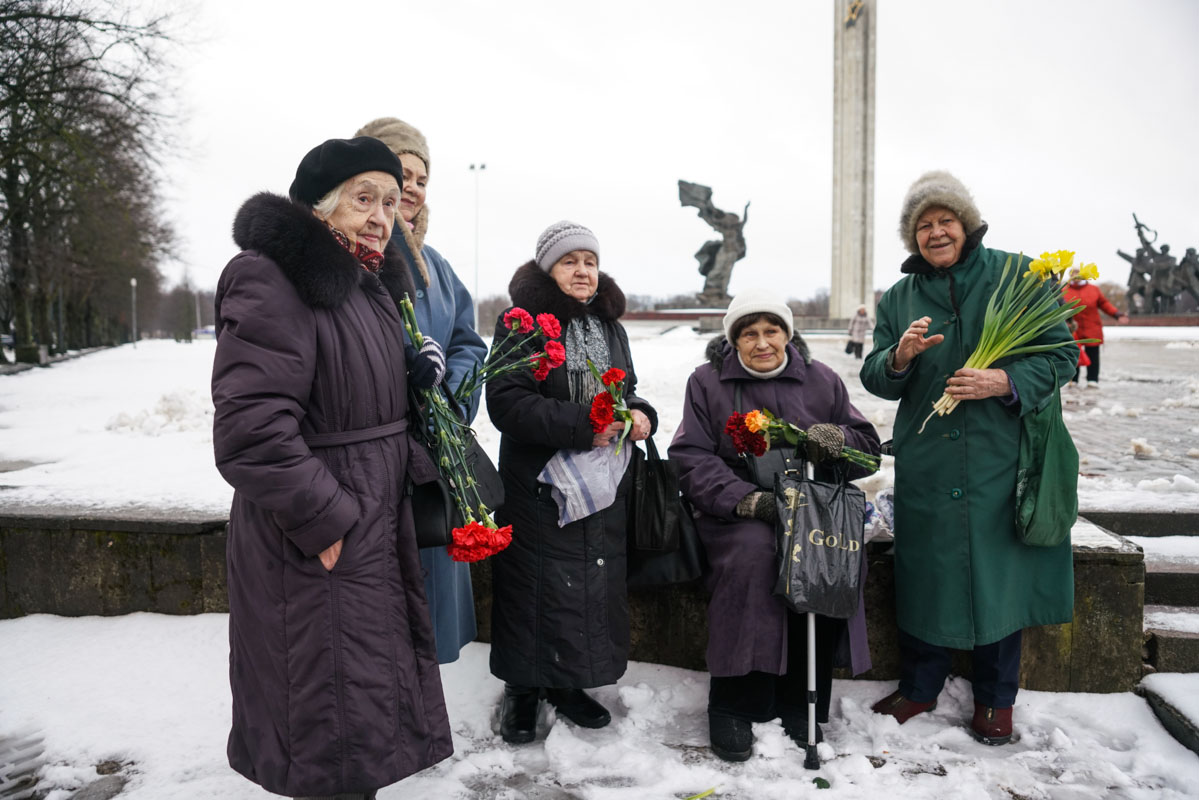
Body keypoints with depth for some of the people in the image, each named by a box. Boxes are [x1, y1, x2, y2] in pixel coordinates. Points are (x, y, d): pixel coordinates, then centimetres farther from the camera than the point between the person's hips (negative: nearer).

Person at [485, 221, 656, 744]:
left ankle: (569, 683, 30)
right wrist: (582, 425, -24)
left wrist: (640, 414, -3)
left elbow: (627, 389, 21)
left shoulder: (610, 327, 14)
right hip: (538, 484, -6)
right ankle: (523, 689, 23)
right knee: (537, 587, 2)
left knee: (596, 581, 11)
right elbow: (506, 402, -18)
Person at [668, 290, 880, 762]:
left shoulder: (821, 381, 13)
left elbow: (868, 445, 14)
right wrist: (748, 499, -20)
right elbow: (691, 459, -4)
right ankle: (733, 704, -20)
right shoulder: (707, 382, 5)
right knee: (751, 553, -34)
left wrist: (837, 439, -11)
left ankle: (800, 703, -12)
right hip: (735, 510, -2)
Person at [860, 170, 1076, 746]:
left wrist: (1005, 381, -17)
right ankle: (919, 688, 27)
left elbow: (1062, 353, 0)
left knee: (999, 571, 6)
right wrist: (900, 357, -17)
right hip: (925, 465, 2)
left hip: (1000, 460, -2)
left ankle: (995, 700, 26)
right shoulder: (898, 299, 9)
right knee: (923, 571, 8)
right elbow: (874, 379, 5)